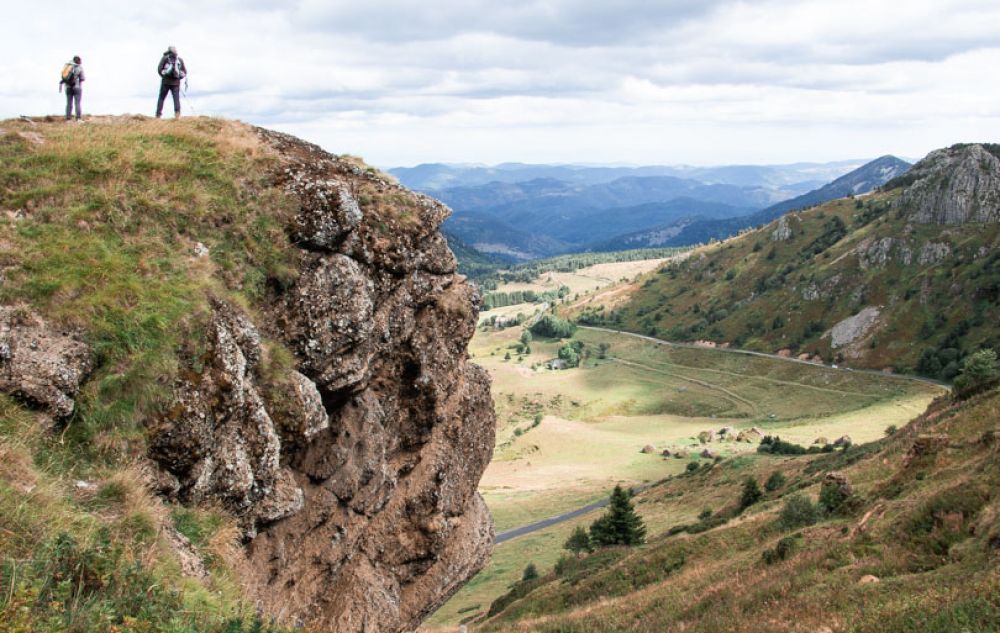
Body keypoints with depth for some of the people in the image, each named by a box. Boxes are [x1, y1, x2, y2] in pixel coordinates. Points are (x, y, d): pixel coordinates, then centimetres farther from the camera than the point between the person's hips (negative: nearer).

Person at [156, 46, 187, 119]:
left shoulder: (165, 58, 1)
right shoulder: (180, 60, 9)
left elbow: (159, 69, -5)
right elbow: (185, 72, 9)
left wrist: (163, 76, 12)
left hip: (166, 82, -1)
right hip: (176, 82, 1)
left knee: (161, 98, 8)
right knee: (176, 98, -1)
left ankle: (158, 115, 4)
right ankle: (177, 112, -22)